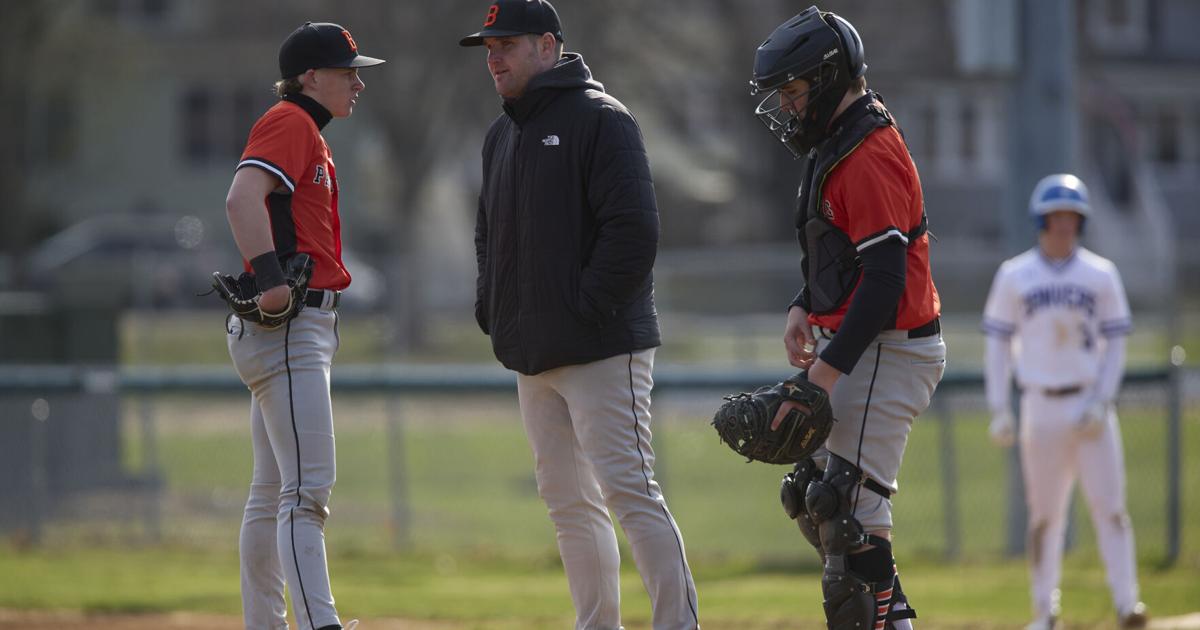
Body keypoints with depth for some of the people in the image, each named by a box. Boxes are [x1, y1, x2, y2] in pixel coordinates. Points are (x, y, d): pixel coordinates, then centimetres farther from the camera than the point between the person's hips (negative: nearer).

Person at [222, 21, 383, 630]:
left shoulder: (307, 134, 22)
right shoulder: (289, 124, -10)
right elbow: (242, 197, -26)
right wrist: (270, 276, -34)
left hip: (306, 326, 11)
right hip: (286, 329, -11)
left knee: (273, 493, 13)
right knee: (308, 488, -18)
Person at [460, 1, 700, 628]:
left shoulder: (600, 119, -9)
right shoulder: (501, 135, 18)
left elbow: (634, 227, -17)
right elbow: (489, 232, 29)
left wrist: (589, 310, -17)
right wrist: (490, 306, 13)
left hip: (602, 349, -9)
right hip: (533, 357, 9)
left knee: (628, 491, -14)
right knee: (568, 503, 10)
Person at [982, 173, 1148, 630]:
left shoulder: (1101, 275, 4)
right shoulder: (1014, 276, 3)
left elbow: (1115, 343, 4)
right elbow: (998, 344, 5)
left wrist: (1101, 404, -9)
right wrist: (998, 411, -4)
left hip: (1091, 406, 0)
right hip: (1042, 405, 0)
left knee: (1109, 506, -8)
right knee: (1044, 513, 2)